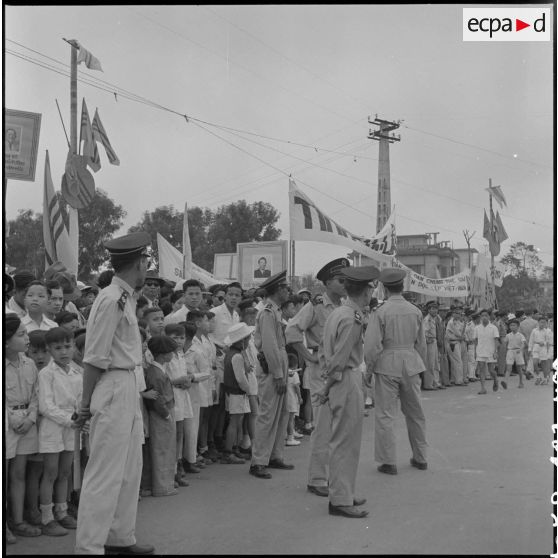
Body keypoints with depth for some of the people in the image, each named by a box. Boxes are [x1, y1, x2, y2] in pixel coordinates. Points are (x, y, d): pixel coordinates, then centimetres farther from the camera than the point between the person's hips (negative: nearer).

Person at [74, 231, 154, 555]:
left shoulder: (127, 298, 10)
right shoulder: (112, 300, -17)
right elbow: (94, 358, -15)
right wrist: (87, 402, -11)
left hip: (129, 388, 10)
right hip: (113, 390, -10)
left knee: (130, 471, 19)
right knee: (106, 474, -1)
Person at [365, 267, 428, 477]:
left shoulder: (380, 312, -11)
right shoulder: (415, 311, 1)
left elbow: (372, 346, -13)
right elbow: (421, 343, 8)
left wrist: (369, 369, 0)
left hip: (387, 366, -4)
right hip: (411, 364, 4)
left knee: (385, 415, 3)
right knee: (415, 412, 16)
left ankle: (388, 462, 5)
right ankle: (420, 458, 26)